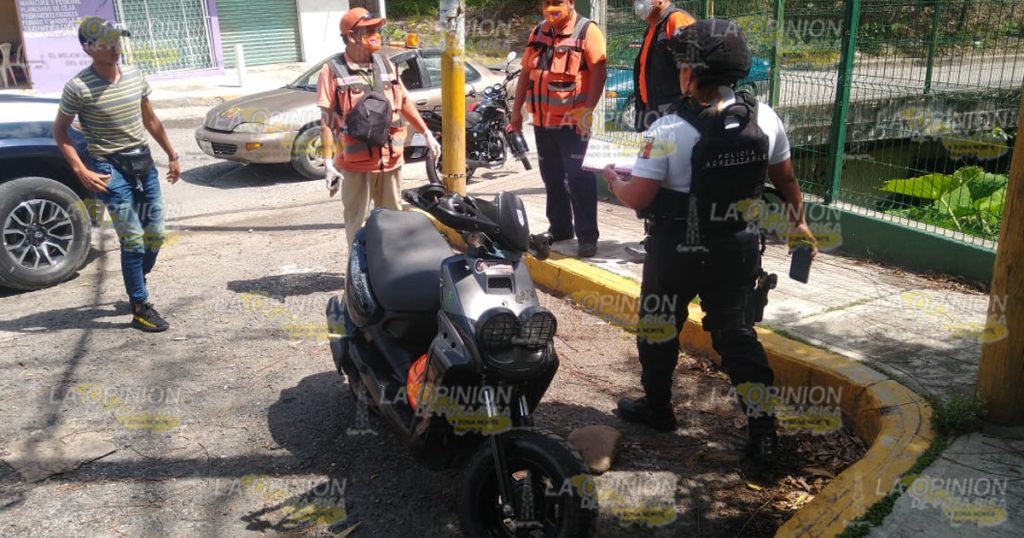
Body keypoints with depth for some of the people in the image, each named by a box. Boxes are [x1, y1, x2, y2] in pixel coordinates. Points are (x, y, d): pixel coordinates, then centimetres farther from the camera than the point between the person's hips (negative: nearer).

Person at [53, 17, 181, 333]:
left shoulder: (135, 77, 3)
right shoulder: (78, 88, -13)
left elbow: (151, 120, 15)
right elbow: (59, 131, -4)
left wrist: (172, 155, 16)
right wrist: (81, 171, -12)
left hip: (143, 162, 6)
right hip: (110, 168, -6)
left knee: (155, 234, 9)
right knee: (133, 240, -9)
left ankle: (135, 286, 32)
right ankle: (140, 309, 1)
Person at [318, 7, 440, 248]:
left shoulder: (386, 66, 9)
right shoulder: (333, 71, -8)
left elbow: (404, 102, 18)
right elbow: (327, 120, -9)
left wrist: (427, 134, 14)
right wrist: (328, 163, -14)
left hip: (391, 159, 5)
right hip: (355, 163, -5)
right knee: (357, 222, 4)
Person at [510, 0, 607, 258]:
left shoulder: (587, 31, -6)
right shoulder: (538, 32, 14)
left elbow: (599, 72, -14)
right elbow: (526, 72, 18)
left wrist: (587, 110, -23)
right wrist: (517, 109, 15)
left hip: (573, 121, -6)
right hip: (542, 120, 7)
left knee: (579, 179, -7)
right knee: (552, 178, 14)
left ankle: (587, 236, -2)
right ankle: (560, 227, 26)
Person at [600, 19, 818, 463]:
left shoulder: (669, 131, -21)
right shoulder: (765, 118, -5)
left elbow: (637, 199, -17)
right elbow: (786, 181, 7)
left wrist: (611, 178, 4)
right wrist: (798, 223, 23)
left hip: (676, 255, -4)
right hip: (739, 251, 4)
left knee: (658, 329, 18)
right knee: (738, 335, 14)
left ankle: (657, 408, 35)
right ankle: (763, 430, 14)